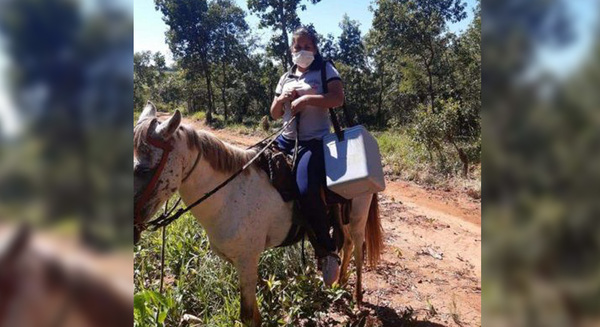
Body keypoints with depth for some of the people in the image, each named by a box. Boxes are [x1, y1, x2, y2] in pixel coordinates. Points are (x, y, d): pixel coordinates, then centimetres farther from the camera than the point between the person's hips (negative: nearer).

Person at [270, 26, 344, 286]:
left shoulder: (325, 70, 2)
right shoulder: (286, 77, 18)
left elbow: (338, 99, -14)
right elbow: (274, 114, 18)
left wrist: (306, 99, -20)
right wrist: (283, 99, -2)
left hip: (314, 141, -7)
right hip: (287, 139, 7)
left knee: (307, 191, -28)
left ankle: (327, 252, -11)